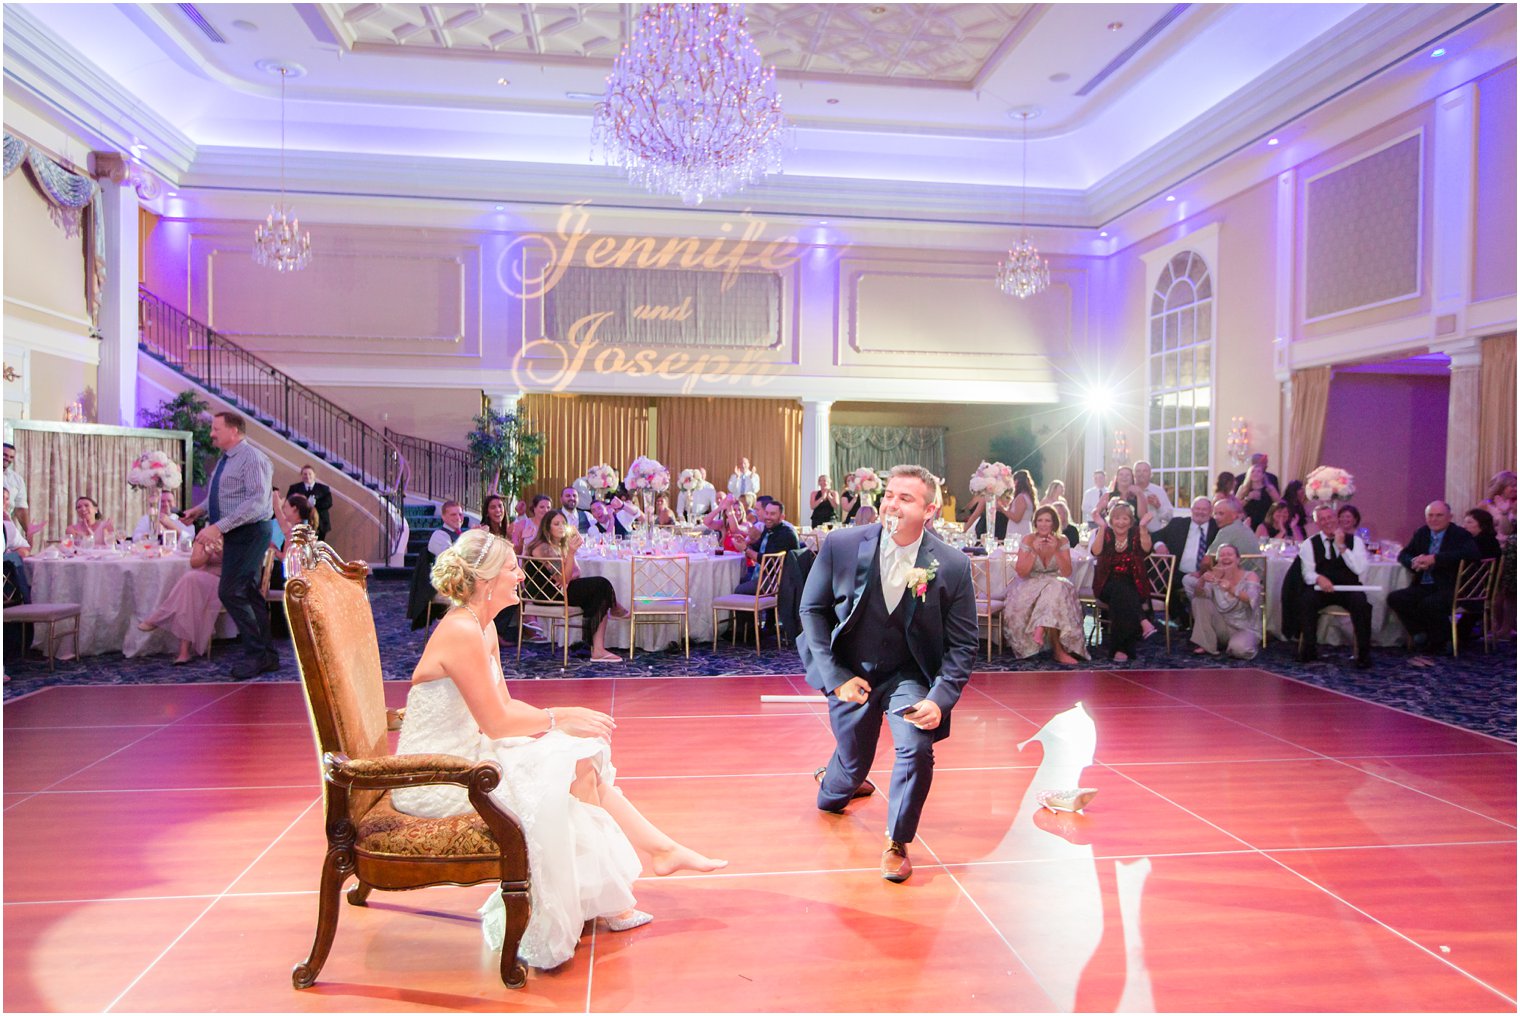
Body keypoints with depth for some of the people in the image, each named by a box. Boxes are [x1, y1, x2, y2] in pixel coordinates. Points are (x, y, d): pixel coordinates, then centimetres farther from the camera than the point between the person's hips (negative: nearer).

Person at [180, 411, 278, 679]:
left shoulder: (252, 459, -16)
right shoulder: (225, 460, 16)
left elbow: (257, 501, -25)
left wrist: (219, 526, -27)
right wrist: (201, 509, 10)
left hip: (250, 533, -10)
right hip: (235, 534, 10)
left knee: (230, 592, -12)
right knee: (249, 594, 11)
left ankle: (258, 655, -3)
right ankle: (268, 655, 17)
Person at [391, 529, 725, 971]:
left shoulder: (483, 627, 7)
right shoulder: (462, 632, -24)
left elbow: (504, 705, 9)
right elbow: (496, 721, -22)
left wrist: (562, 717, -6)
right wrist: (559, 719, -10)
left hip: (462, 755, 9)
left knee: (583, 760, 2)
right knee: (567, 772, -12)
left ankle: (661, 849, 8)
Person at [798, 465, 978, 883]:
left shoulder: (952, 565, -16)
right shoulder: (840, 544, -16)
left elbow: (963, 643, -8)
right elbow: (812, 609, -6)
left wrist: (941, 698, -21)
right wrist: (835, 676, -12)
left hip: (909, 675, 0)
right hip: (850, 673, 1)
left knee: (917, 746, -24)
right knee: (853, 763, 13)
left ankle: (897, 843, 5)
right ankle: (832, 790, 55)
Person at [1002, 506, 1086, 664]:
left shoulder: (1062, 541, -1)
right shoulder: (1028, 540, -5)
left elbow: (1067, 573, -9)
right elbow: (1021, 573, -11)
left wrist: (1056, 551, -22)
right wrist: (1034, 551, -22)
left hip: (1055, 584, 1)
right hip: (1031, 585, -1)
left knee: (1056, 591, -35)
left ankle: (1041, 631, -29)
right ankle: (1058, 649, -27)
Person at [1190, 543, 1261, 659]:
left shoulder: (1250, 576, -8)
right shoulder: (1216, 577, 0)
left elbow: (1251, 599, -29)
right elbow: (1200, 594, -18)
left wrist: (1232, 590, -50)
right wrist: (1202, 581, -41)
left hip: (1245, 629, -4)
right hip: (1223, 628, 4)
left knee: (1238, 649, -36)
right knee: (1199, 600, -14)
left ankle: (1248, 642, 2)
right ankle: (1206, 645, -9)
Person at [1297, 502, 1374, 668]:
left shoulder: (1354, 540, 8)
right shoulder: (1309, 544, 8)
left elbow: (1360, 569, -6)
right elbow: (1308, 573, -3)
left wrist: (1342, 546, -11)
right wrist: (1319, 579, -26)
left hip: (1350, 589, 0)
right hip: (1322, 590, 0)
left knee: (1361, 601, -32)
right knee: (1307, 599, -32)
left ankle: (1364, 653, -19)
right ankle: (1309, 648, -19)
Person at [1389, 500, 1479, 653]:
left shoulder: (1460, 534, -2)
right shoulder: (1421, 533, 15)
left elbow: (1472, 553, -22)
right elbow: (1403, 554, 17)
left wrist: (1435, 559, -26)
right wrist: (1414, 561, -10)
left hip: (1449, 588, -6)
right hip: (1423, 587, 6)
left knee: (1428, 604, -34)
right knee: (1395, 598, -18)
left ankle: (1441, 640, -4)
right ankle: (1422, 633, -1)